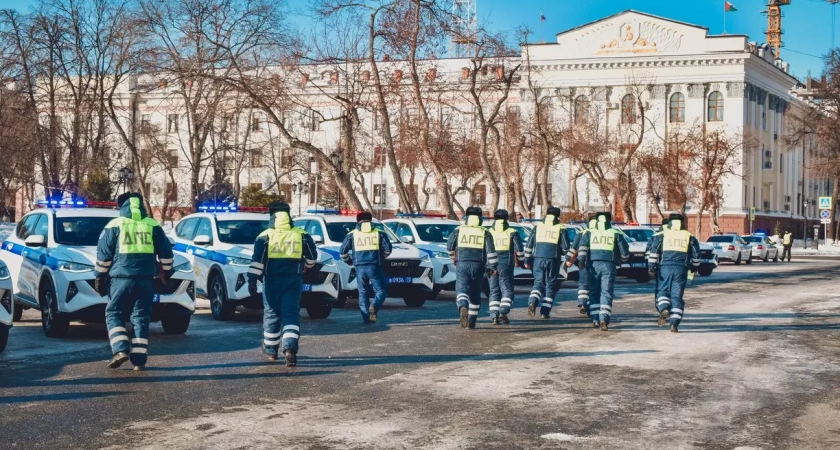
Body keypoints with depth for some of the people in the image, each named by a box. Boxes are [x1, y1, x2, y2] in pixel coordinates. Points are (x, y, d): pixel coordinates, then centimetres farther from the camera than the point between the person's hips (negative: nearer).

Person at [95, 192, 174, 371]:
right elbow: (166, 253, 10)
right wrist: (167, 273, 21)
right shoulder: (153, 226, 9)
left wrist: (100, 276, 10)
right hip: (146, 280, 2)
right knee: (141, 318, 7)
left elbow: (103, 254, 2)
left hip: (121, 278, -2)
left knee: (114, 314, 9)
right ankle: (139, 359, 1)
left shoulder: (114, 225, 3)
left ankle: (121, 350, -10)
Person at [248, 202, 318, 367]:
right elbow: (312, 257, 12)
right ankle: (290, 348, -21)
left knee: (271, 313, 13)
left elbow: (257, 261, -7)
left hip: (272, 280, 0)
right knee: (291, 313, -1)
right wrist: (305, 266, 32)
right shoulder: (302, 235, 6)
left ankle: (271, 350, 23)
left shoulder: (264, 236, 0)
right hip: (293, 279, 1)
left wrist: (252, 280, -7)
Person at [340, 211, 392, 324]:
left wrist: (348, 261, 24)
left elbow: (343, 250, 7)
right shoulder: (379, 233, 7)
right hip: (374, 267, -1)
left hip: (360, 268, 2)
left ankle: (366, 317, 6)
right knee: (381, 290, 5)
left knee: (363, 293, 11)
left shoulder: (352, 235, 9)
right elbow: (388, 249, 1)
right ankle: (374, 307, -23)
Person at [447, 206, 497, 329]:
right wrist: (492, 266, 1)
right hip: (478, 266, 1)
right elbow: (491, 251, -4)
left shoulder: (458, 230, 6)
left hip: (462, 264, -1)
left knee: (462, 289, -5)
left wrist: (453, 254, 33)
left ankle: (463, 308, -38)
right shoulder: (485, 233, 5)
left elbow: (449, 246, 13)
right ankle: (471, 321, 15)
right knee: (475, 293, 13)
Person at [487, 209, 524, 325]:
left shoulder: (489, 232, 5)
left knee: (494, 290, 9)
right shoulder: (512, 232, 0)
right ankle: (503, 312, -13)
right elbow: (519, 248, -3)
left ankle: (494, 315, 1)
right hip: (506, 264, -2)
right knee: (507, 289, 5)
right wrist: (520, 259, 13)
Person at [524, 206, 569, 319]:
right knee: (550, 285, 7)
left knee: (538, 282, 11)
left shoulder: (537, 227, 8)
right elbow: (565, 247, -2)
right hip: (553, 260, -2)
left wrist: (527, 261, 13)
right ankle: (545, 312, 4)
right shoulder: (561, 229, 2)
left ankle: (532, 302, -16)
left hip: (538, 259, 2)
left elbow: (528, 245, 7)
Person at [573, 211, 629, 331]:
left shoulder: (590, 234, 11)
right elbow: (625, 251, 11)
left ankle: (595, 320, 9)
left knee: (594, 293, 11)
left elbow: (582, 246, -4)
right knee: (606, 293, -3)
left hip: (594, 265, 1)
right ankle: (604, 319, -18)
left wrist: (581, 260, -8)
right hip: (608, 266, -1)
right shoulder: (616, 234, 10)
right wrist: (622, 260, 29)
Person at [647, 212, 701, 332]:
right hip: (681, 269, 1)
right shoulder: (689, 237, 12)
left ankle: (664, 309, -22)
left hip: (665, 268, -1)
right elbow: (696, 253, 12)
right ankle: (674, 323, -4)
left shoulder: (662, 235, 8)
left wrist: (651, 266, -4)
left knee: (662, 291, 9)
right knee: (677, 296, 3)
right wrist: (694, 267, 27)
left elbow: (654, 250, -3)